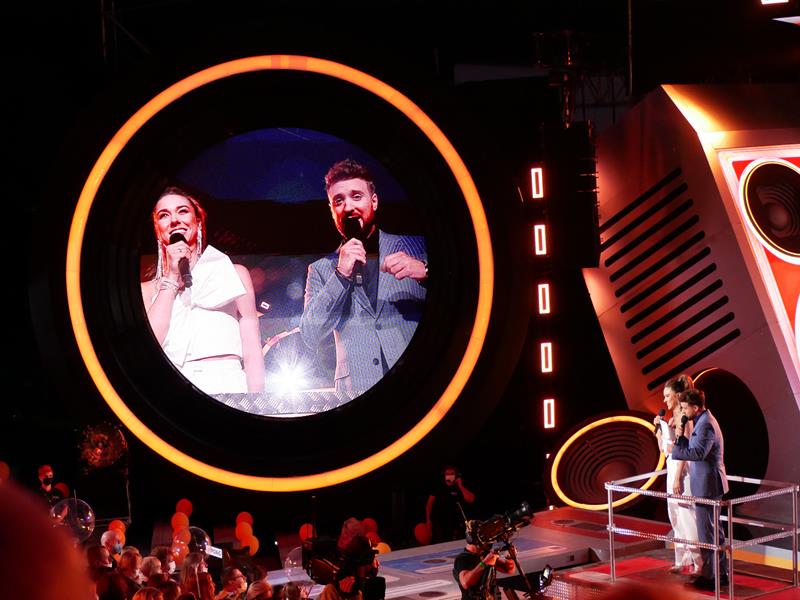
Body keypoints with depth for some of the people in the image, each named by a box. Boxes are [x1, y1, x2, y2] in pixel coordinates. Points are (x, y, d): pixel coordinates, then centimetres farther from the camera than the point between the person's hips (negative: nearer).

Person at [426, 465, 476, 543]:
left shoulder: (461, 488, 1)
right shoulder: (438, 487, 0)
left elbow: (470, 499, -14)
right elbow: (429, 503, 5)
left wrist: (460, 485, -12)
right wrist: (428, 520, 0)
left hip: (456, 525, 1)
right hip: (439, 524, -1)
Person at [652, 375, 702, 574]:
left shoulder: (683, 419, -14)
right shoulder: (671, 418, 13)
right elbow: (663, 448, 18)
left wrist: (677, 478, -20)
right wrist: (659, 428, 5)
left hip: (682, 470, -9)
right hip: (672, 468, 9)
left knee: (686, 514, -6)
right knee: (676, 516, 12)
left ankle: (697, 561, 0)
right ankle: (683, 560, 18)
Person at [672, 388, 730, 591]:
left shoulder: (706, 424, -19)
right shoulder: (704, 421, 14)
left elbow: (698, 452, -31)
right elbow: (692, 448, 16)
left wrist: (674, 450, -23)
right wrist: (681, 437, 0)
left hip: (707, 486, -11)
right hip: (709, 484, 11)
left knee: (706, 532, -3)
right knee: (714, 529, 17)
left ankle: (709, 576, 3)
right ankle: (721, 573, 24)